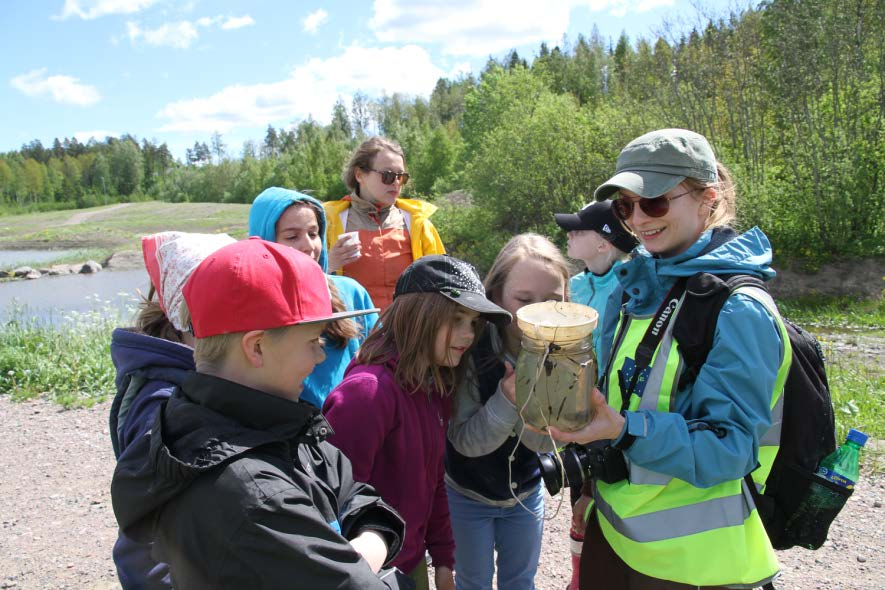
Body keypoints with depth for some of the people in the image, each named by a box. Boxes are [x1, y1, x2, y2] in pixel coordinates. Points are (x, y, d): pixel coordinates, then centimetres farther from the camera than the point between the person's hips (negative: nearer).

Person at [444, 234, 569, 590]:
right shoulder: (472, 349, -27)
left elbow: (546, 442, -18)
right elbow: (465, 442, -24)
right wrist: (507, 397, -41)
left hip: (526, 491, 3)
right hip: (468, 494, -3)